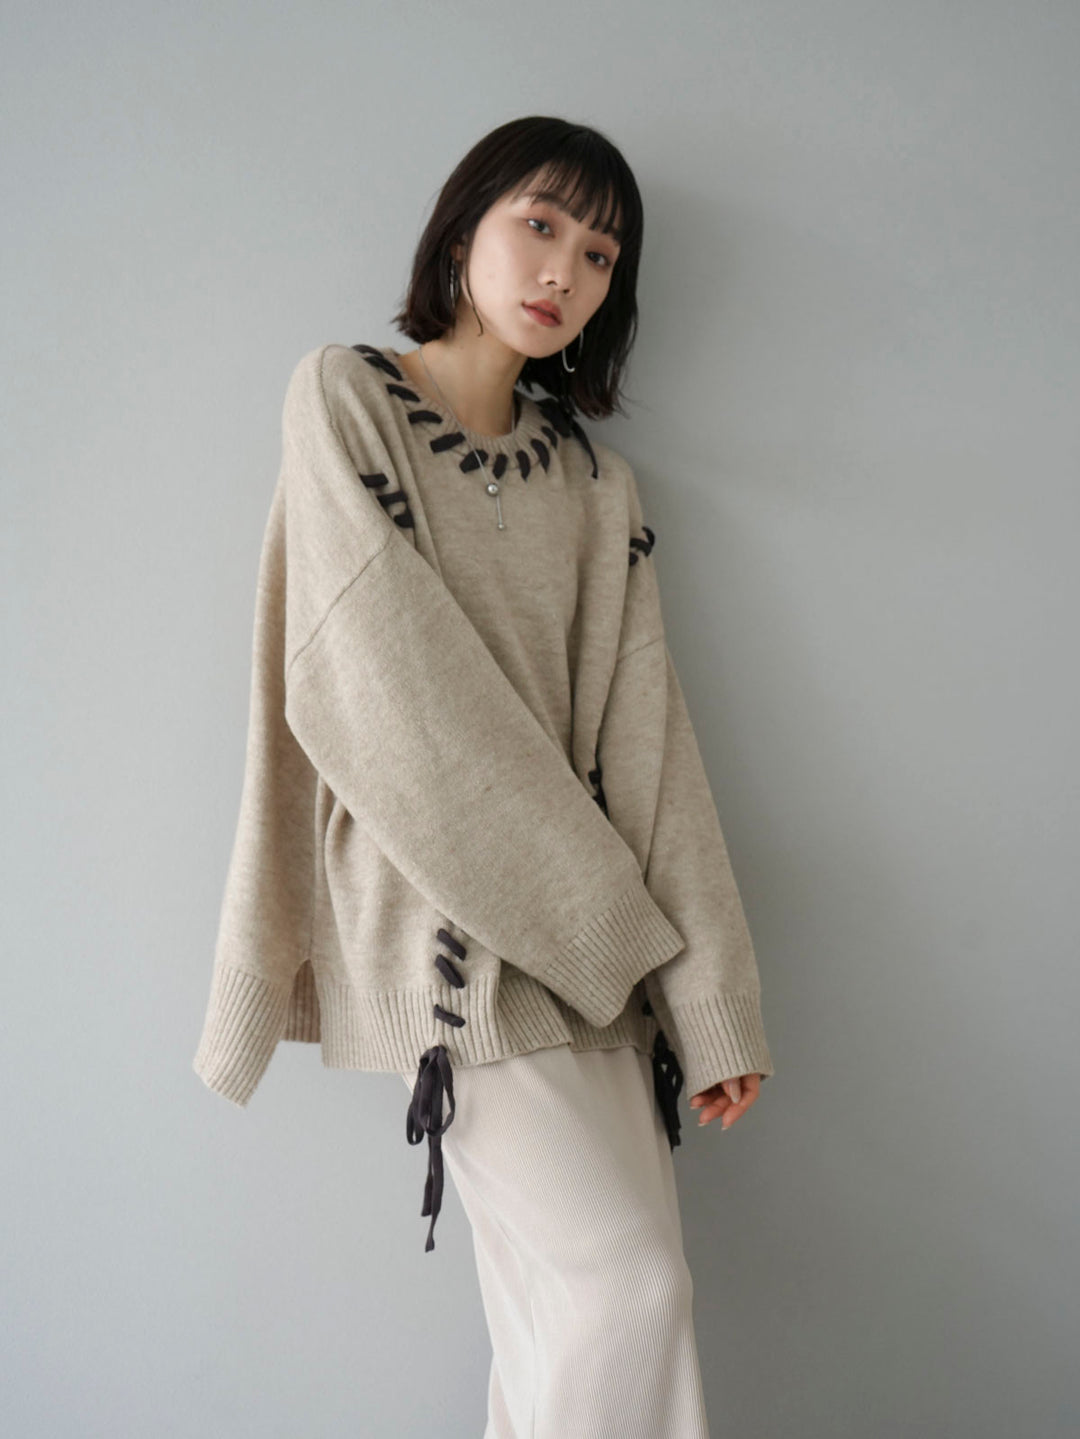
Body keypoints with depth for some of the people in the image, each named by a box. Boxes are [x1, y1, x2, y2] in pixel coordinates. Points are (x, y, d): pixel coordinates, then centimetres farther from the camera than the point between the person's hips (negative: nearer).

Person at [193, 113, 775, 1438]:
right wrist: (580, 897, -8)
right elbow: (387, 680, -9)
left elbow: (644, 736, 6)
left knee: (559, 1318, 4)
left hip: (590, 941, 5)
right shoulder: (343, 397, 3)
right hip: (447, 916, -4)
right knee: (626, 1290, -10)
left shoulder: (594, 482, 15)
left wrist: (713, 1006, 0)